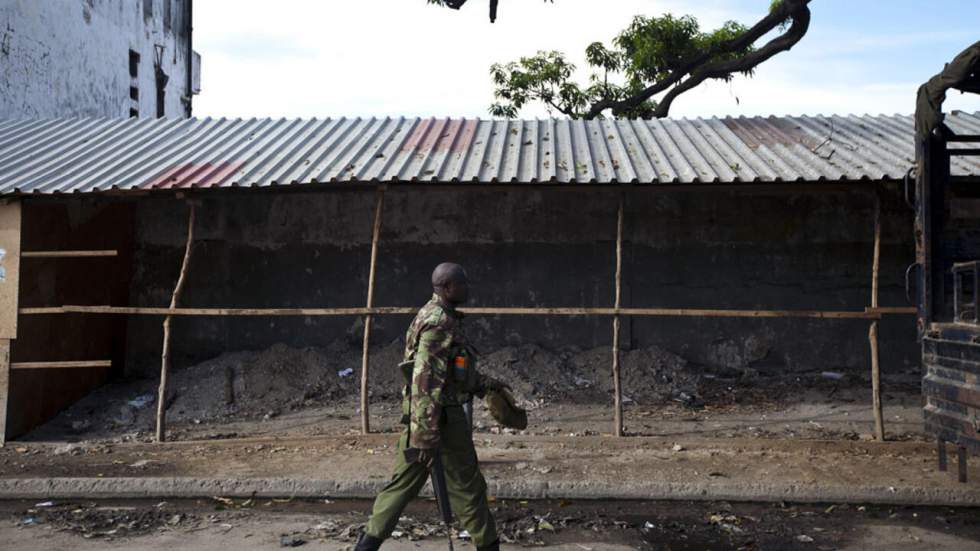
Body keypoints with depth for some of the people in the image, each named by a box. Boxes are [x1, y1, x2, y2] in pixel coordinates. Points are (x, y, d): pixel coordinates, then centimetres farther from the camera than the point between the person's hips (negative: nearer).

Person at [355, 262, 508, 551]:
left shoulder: (437, 317, 13)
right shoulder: (439, 323, -19)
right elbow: (426, 381, -24)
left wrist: (486, 383, 26)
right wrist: (429, 435, -25)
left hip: (416, 416, 9)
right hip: (441, 417, -9)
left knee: (404, 481, 13)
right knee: (466, 487, 5)